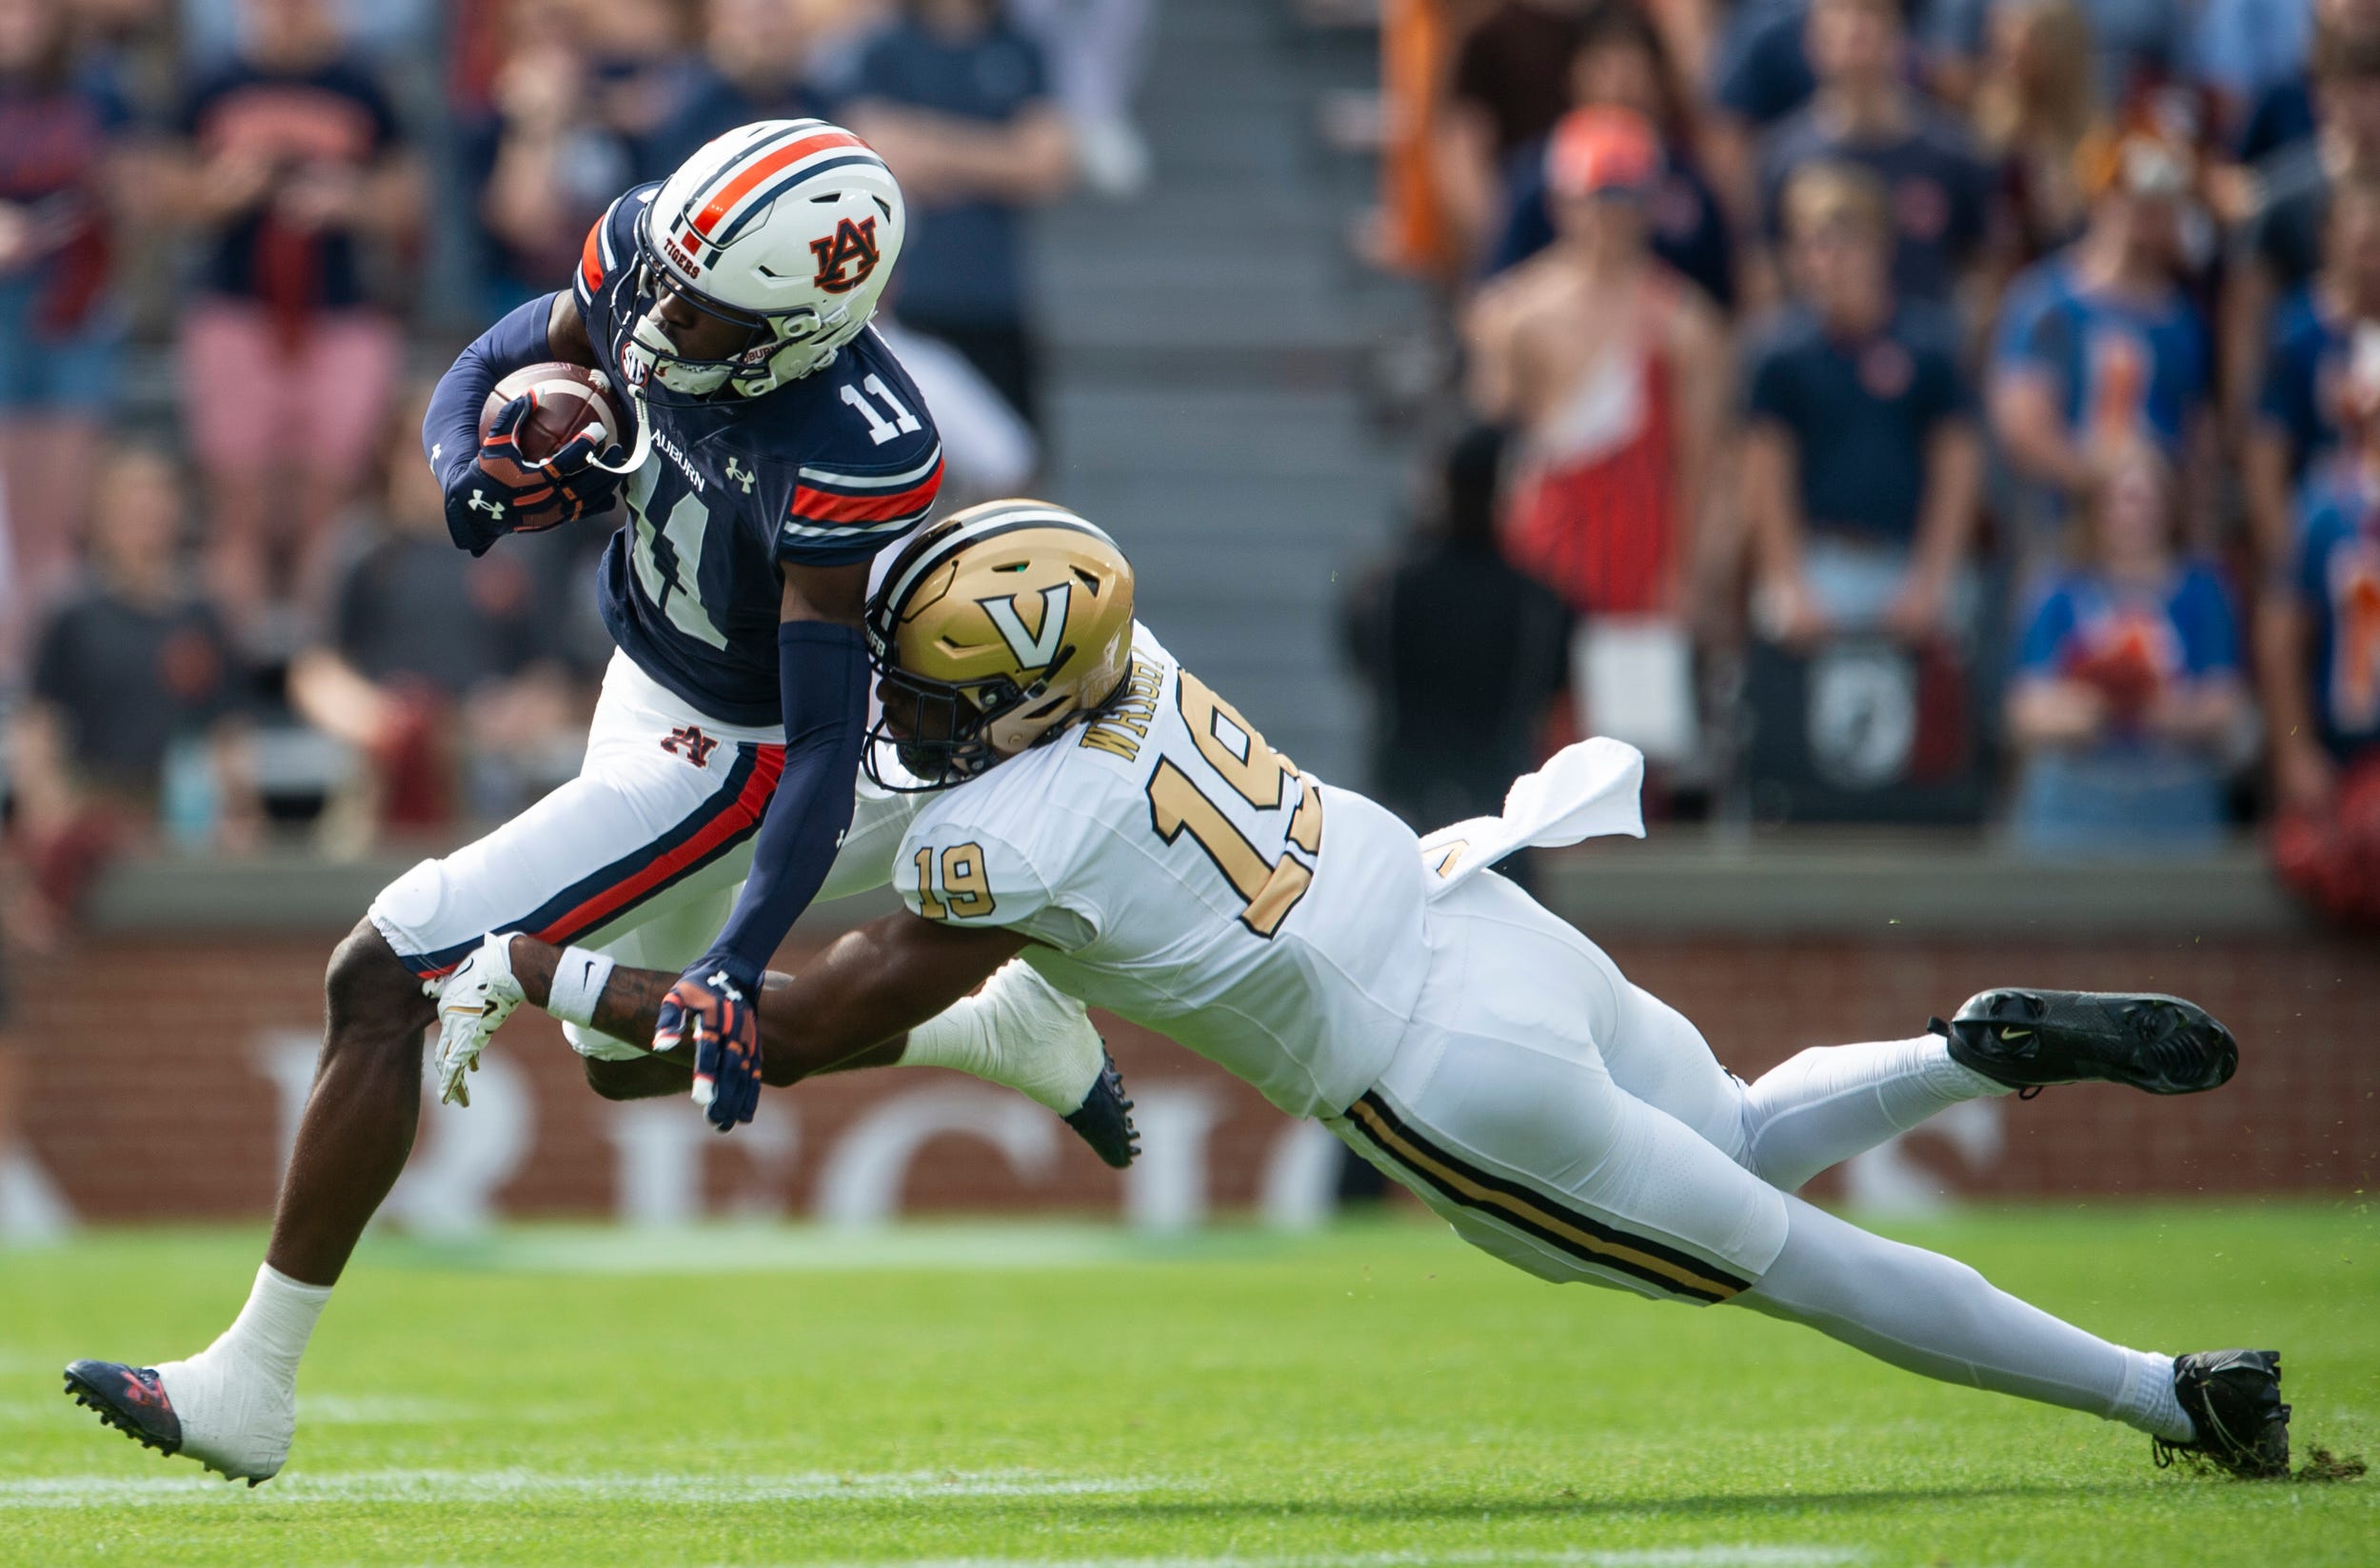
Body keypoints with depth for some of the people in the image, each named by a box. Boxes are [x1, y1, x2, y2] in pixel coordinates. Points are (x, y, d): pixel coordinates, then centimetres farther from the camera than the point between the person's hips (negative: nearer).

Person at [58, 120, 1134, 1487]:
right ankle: (1007, 1025, 34)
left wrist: (738, 968, -39)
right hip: (650, 690, 9)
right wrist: (483, 470, -20)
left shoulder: (855, 458, -34)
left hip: (732, 757, -9)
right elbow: (487, 377, 3)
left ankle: (253, 1385, -6)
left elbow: (831, 746, -32)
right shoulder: (639, 251, -16)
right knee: (628, 1058, 27)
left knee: (381, 979, -13)